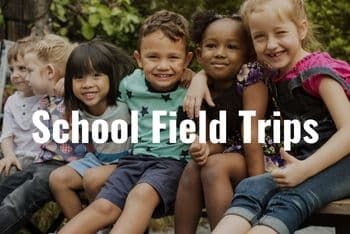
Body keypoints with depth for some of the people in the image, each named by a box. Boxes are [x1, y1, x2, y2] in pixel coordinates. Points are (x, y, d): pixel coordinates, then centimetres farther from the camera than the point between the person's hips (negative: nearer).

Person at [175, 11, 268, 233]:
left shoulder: (252, 81, -14)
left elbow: (251, 136, -22)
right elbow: (217, 142, -1)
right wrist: (204, 147, -25)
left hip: (264, 161, -6)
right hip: (232, 156, 6)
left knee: (215, 165, -27)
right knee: (193, 167, -18)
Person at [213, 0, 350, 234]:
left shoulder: (318, 71, -8)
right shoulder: (276, 76, 13)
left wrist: (305, 169, -27)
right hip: (302, 164, 6)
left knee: (289, 200, -33)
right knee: (250, 188, -23)